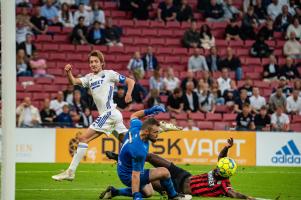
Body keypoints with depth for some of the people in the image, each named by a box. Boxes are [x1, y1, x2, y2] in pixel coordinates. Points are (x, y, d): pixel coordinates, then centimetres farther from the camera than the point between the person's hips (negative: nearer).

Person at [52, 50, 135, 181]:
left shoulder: (109, 74, 0)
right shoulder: (89, 78, 18)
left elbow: (130, 81, 3)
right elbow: (74, 82, 3)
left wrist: (128, 95, -14)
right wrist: (68, 73, -17)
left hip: (110, 112, -7)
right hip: (110, 115, 7)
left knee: (84, 138, -9)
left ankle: (71, 172, -9)